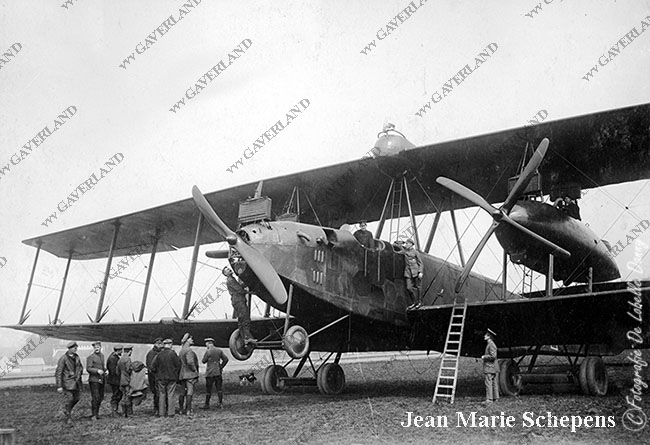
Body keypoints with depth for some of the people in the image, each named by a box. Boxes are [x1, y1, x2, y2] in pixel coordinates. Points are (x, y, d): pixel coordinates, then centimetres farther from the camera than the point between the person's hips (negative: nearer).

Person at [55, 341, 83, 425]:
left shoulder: (76, 357, 6)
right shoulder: (63, 358, -12)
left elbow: (81, 367, 24)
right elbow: (58, 373, -12)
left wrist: (79, 373, 6)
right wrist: (59, 386, -15)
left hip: (77, 381, 6)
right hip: (68, 382, -6)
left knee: (77, 398, 9)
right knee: (69, 399, -6)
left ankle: (67, 410, 35)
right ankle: (68, 417, 12)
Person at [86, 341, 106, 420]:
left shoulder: (102, 355, 14)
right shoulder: (90, 357, -8)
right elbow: (88, 368, -15)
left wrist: (105, 371, 8)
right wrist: (97, 371, -27)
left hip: (101, 380, 7)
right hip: (94, 380, -7)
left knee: (101, 397, 10)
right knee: (95, 398, -9)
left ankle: (96, 413, 23)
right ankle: (94, 415, -1)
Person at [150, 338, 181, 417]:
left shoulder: (159, 354, -5)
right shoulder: (173, 354, -11)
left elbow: (152, 367, -4)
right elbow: (178, 365, -6)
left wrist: (157, 374, 12)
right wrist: (176, 374, 10)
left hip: (161, 378, 2)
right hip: (171, 378, -2)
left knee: (162, 395, 11)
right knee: (170, 395, 5)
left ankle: (161, 412, 12)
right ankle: (170, 412, 5)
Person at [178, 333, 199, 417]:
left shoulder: (181, 351, 16)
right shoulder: (188, 350, -14)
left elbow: (179, 362, 18)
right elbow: (190, 362, -26)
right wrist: (195, 369, -12)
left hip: (182, 374, 9)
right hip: (190, 374, -9)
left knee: (183, 392, 14)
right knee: (190, 392, -7)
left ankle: (181, 409, 21)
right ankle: (188, 410, -8)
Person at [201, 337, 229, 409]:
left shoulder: (208, 351, -11)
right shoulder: (219, 351, 6)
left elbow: (203, 361, -4)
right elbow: (226, 359, 6)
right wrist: (221, 367, 11)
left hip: (210, 373, -5)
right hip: (218, 372, 5)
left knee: (208, 389, 3)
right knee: (219, 388, 8)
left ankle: (207, 404, 9)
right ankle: (221, 403, 9)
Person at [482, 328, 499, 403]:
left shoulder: (491, 345, -14)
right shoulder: (489, 344, 17)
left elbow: (493, 356, -23)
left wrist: (484, 357, -13)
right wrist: (484, 357, 16)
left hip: (489, 367, -10)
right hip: (492, 368, 10)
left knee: (488, 383, -10)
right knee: (494, 383, 11)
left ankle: (489, 399, -10)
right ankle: (495, 398, 14)